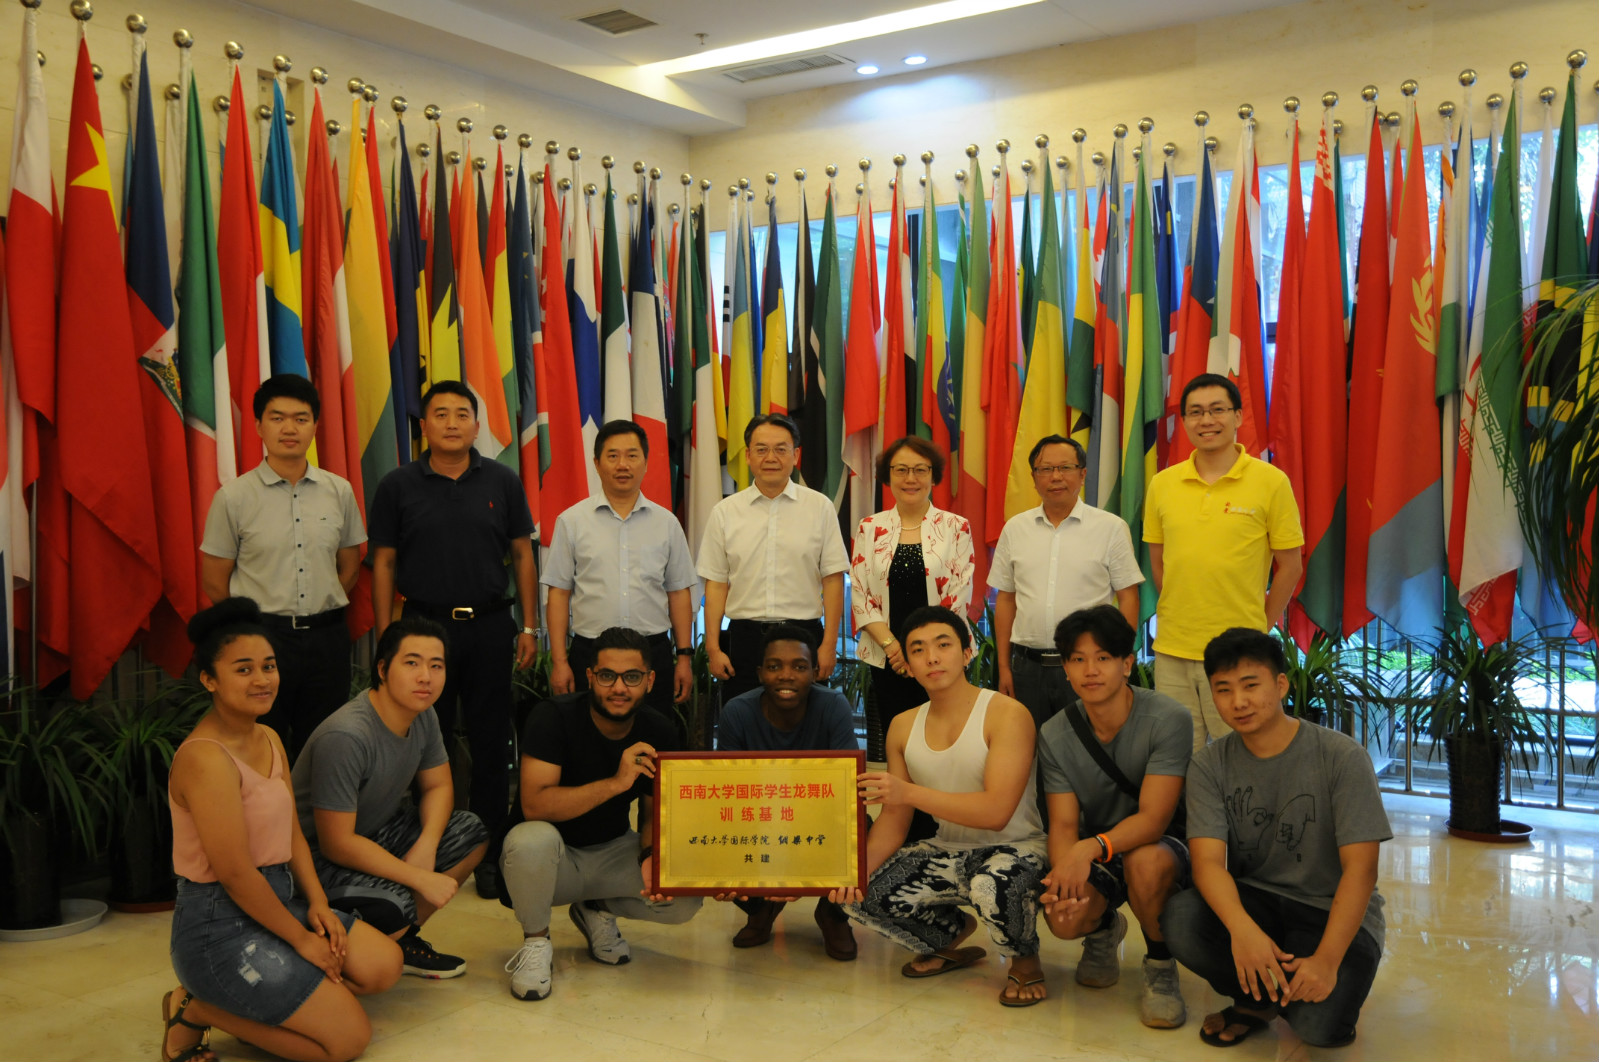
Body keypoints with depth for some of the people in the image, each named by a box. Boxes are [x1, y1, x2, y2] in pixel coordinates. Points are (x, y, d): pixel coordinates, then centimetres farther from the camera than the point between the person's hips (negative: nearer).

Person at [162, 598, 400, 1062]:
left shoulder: (269, 739, 8)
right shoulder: (205, 758, -22)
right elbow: (235, 874, -21)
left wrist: (318, 904, -2)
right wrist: (301, 939, -13)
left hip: (276, 900, 9)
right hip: (220, 924, -9)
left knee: (384, 965, -2)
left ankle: (253, 1003, 6)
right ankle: (197, 1010, 2)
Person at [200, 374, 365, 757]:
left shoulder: (339, 491, 4)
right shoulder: (233, 497, -4)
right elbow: (214, 582, 1)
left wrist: (321, 612, 7)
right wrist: (258, 620, 5)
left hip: (326, 639, 3)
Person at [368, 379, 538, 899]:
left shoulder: (502, 481, 4)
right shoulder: (398, 486, 2)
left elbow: (522, 555, 7)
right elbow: (384, 563, 3)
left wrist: (528, 626, 2)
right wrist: (386, 637, -2)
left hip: (490, 626, 1)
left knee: (491, 742, 5)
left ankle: (489, 853, 15)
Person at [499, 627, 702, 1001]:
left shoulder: (660, 733, -6)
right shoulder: (554, 716, -21)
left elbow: (654, 813, 2)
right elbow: (534, 805, -31)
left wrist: (651, 856, -21)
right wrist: (616, 782, -40)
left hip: (613, 851, 4)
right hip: (554, 858, -4)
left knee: (685, 900, -19)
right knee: (531, 839, -39)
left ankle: (596, 911, 12)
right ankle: (535, 940, -8)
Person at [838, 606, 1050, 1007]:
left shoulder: (1007, 715, -16)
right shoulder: (903, 727, 4)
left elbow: (996, 812, -25)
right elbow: (893, 821, 4)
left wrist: (909, 792, -30)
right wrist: (862, 867, -16)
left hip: (1014, 849, -6)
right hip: (947, 852, 6)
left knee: (991, 886, -39)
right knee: (860, 893, -12)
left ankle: (1025, 961, -3)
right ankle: (952, 933, 17)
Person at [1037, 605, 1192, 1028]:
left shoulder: (1168, 719, -21)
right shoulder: (1054, 735, -7)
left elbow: (1153, 818, -26)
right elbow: (1063, 823, -10)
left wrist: (1093, 847, -44)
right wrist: (1064, 871, -34)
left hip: (1163, 845, -3)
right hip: (1095, 855, 3)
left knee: (1145, 861, -39)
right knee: (1064, 918, -27)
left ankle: (1161, 968, -8)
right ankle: (1104, 929, 15)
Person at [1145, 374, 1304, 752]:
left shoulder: (1271, 481, -3)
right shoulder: (1162, 484, 6)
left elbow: (1290, 566, 1)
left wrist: (1259, 629, 2)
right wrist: (1178, 618, 10)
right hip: (1172, 652, 3)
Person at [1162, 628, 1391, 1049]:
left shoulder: (1342, 757, -12)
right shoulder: (1210, 765, -5)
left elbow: (1360, 868, -17)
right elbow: (1208, 860, -16)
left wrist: (1327, 959, -29)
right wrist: (1242, 928, -36)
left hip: (1332, 913, -2)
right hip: (1251, 901, 3)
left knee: (1318, 1023, -30)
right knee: (1180, 921, -30)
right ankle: (1261, 999, -1)